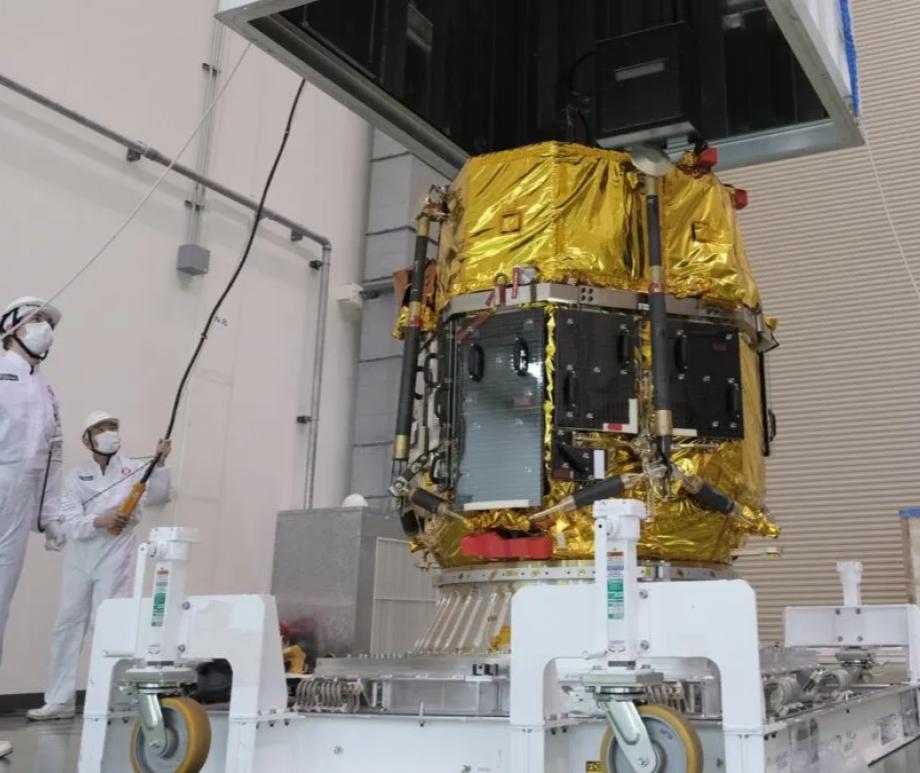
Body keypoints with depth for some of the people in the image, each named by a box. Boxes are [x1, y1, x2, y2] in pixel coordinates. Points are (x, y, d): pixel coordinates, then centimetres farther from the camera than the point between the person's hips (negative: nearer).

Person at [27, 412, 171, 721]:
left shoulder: (134, 469, -2)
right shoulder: (77, 475, 4)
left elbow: (156, 495, -21)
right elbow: (70, 524, -6)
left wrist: (160, 463, -38)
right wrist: (99, 521, -26)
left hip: (116, 560, -4)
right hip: (80, 561, 4)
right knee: (66, 628, 10)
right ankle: (59, 701, 22)